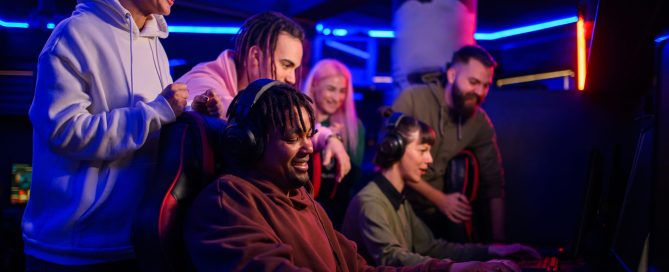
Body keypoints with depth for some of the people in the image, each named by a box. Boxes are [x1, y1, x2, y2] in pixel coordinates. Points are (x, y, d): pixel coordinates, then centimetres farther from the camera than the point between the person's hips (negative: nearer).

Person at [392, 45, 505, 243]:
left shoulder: (481, 123, -2)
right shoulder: (412, 99, -12)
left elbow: (493, 183, 0)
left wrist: (498, 240, -9)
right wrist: (439, 199, -15)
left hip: (435, 215, 4)